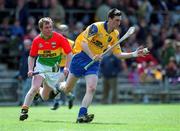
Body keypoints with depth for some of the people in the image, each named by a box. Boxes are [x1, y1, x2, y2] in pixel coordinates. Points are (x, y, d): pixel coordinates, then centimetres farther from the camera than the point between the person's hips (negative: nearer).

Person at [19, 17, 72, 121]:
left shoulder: (59, 38, -14)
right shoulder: (37, 40, -8)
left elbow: (69, 54, -9)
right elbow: (31, 57, 4)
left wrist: (66, 68, -21)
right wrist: (30, 70, -11)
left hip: (54, 69, 0)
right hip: (41, 66, 0)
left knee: (45, 97, 6)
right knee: (34, 88, -25)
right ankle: (24, 110, -15)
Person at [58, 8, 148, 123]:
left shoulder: (115, 35, 1)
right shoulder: (96, 27, -18)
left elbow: (118, 54, 5)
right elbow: (83, 42, -24)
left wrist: (134, 54, -7)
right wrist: (92, 56, -36)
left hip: (95, 61, 4)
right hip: (81, 56, -4)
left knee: (91, 89, -16)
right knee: (67, 89, 7)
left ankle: (81, 115, -19)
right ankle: (58, 86, 42)